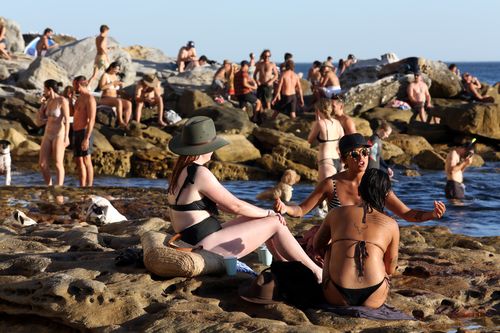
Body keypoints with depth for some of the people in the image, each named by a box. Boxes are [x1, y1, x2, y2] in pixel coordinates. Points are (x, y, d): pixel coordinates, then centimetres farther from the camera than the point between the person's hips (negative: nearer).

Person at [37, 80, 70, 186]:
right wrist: (43, 103, 6)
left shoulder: (63, 100, -12)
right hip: (48, 135, 8)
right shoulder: (49, 101, 12)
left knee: (58, 164, -7)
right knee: (42, 164, 3)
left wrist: (66, 137, -20)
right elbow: (40, 119, 12)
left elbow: (67, 120, -15)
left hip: (59, 135, -8)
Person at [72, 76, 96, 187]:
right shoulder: (80, 98, 17)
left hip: (85, 133, -9)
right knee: (79, 162, 9)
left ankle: (89, 189, -7)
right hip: (77, 133, 9)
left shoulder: (90, 98, -15)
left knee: (86, 161, -8)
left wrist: (86, 139, -25)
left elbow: (91, 120, -21)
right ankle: (82, 187, 13)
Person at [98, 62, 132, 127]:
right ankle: (120, 122, -33)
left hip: (115, 98, 6)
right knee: (118, 101, -37)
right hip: (105, 99, -6)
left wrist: (120, 85, 1)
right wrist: (113, 83, -18)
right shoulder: (105, 75, -3)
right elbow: (101, 87, -19)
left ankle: (126, 123, -29)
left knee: (129, 104, -21)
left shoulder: (116, 77, 16)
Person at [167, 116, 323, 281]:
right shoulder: (200, 173, -19)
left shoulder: (181, 171, 12)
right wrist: (268, 213, 3)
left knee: (261, 219, 19)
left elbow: (218, 202, 16)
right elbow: (235, 206, -13)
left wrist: (265, 213, 12)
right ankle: (315, 272, 7)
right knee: (275, 224, -2)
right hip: (209, 246, -10)